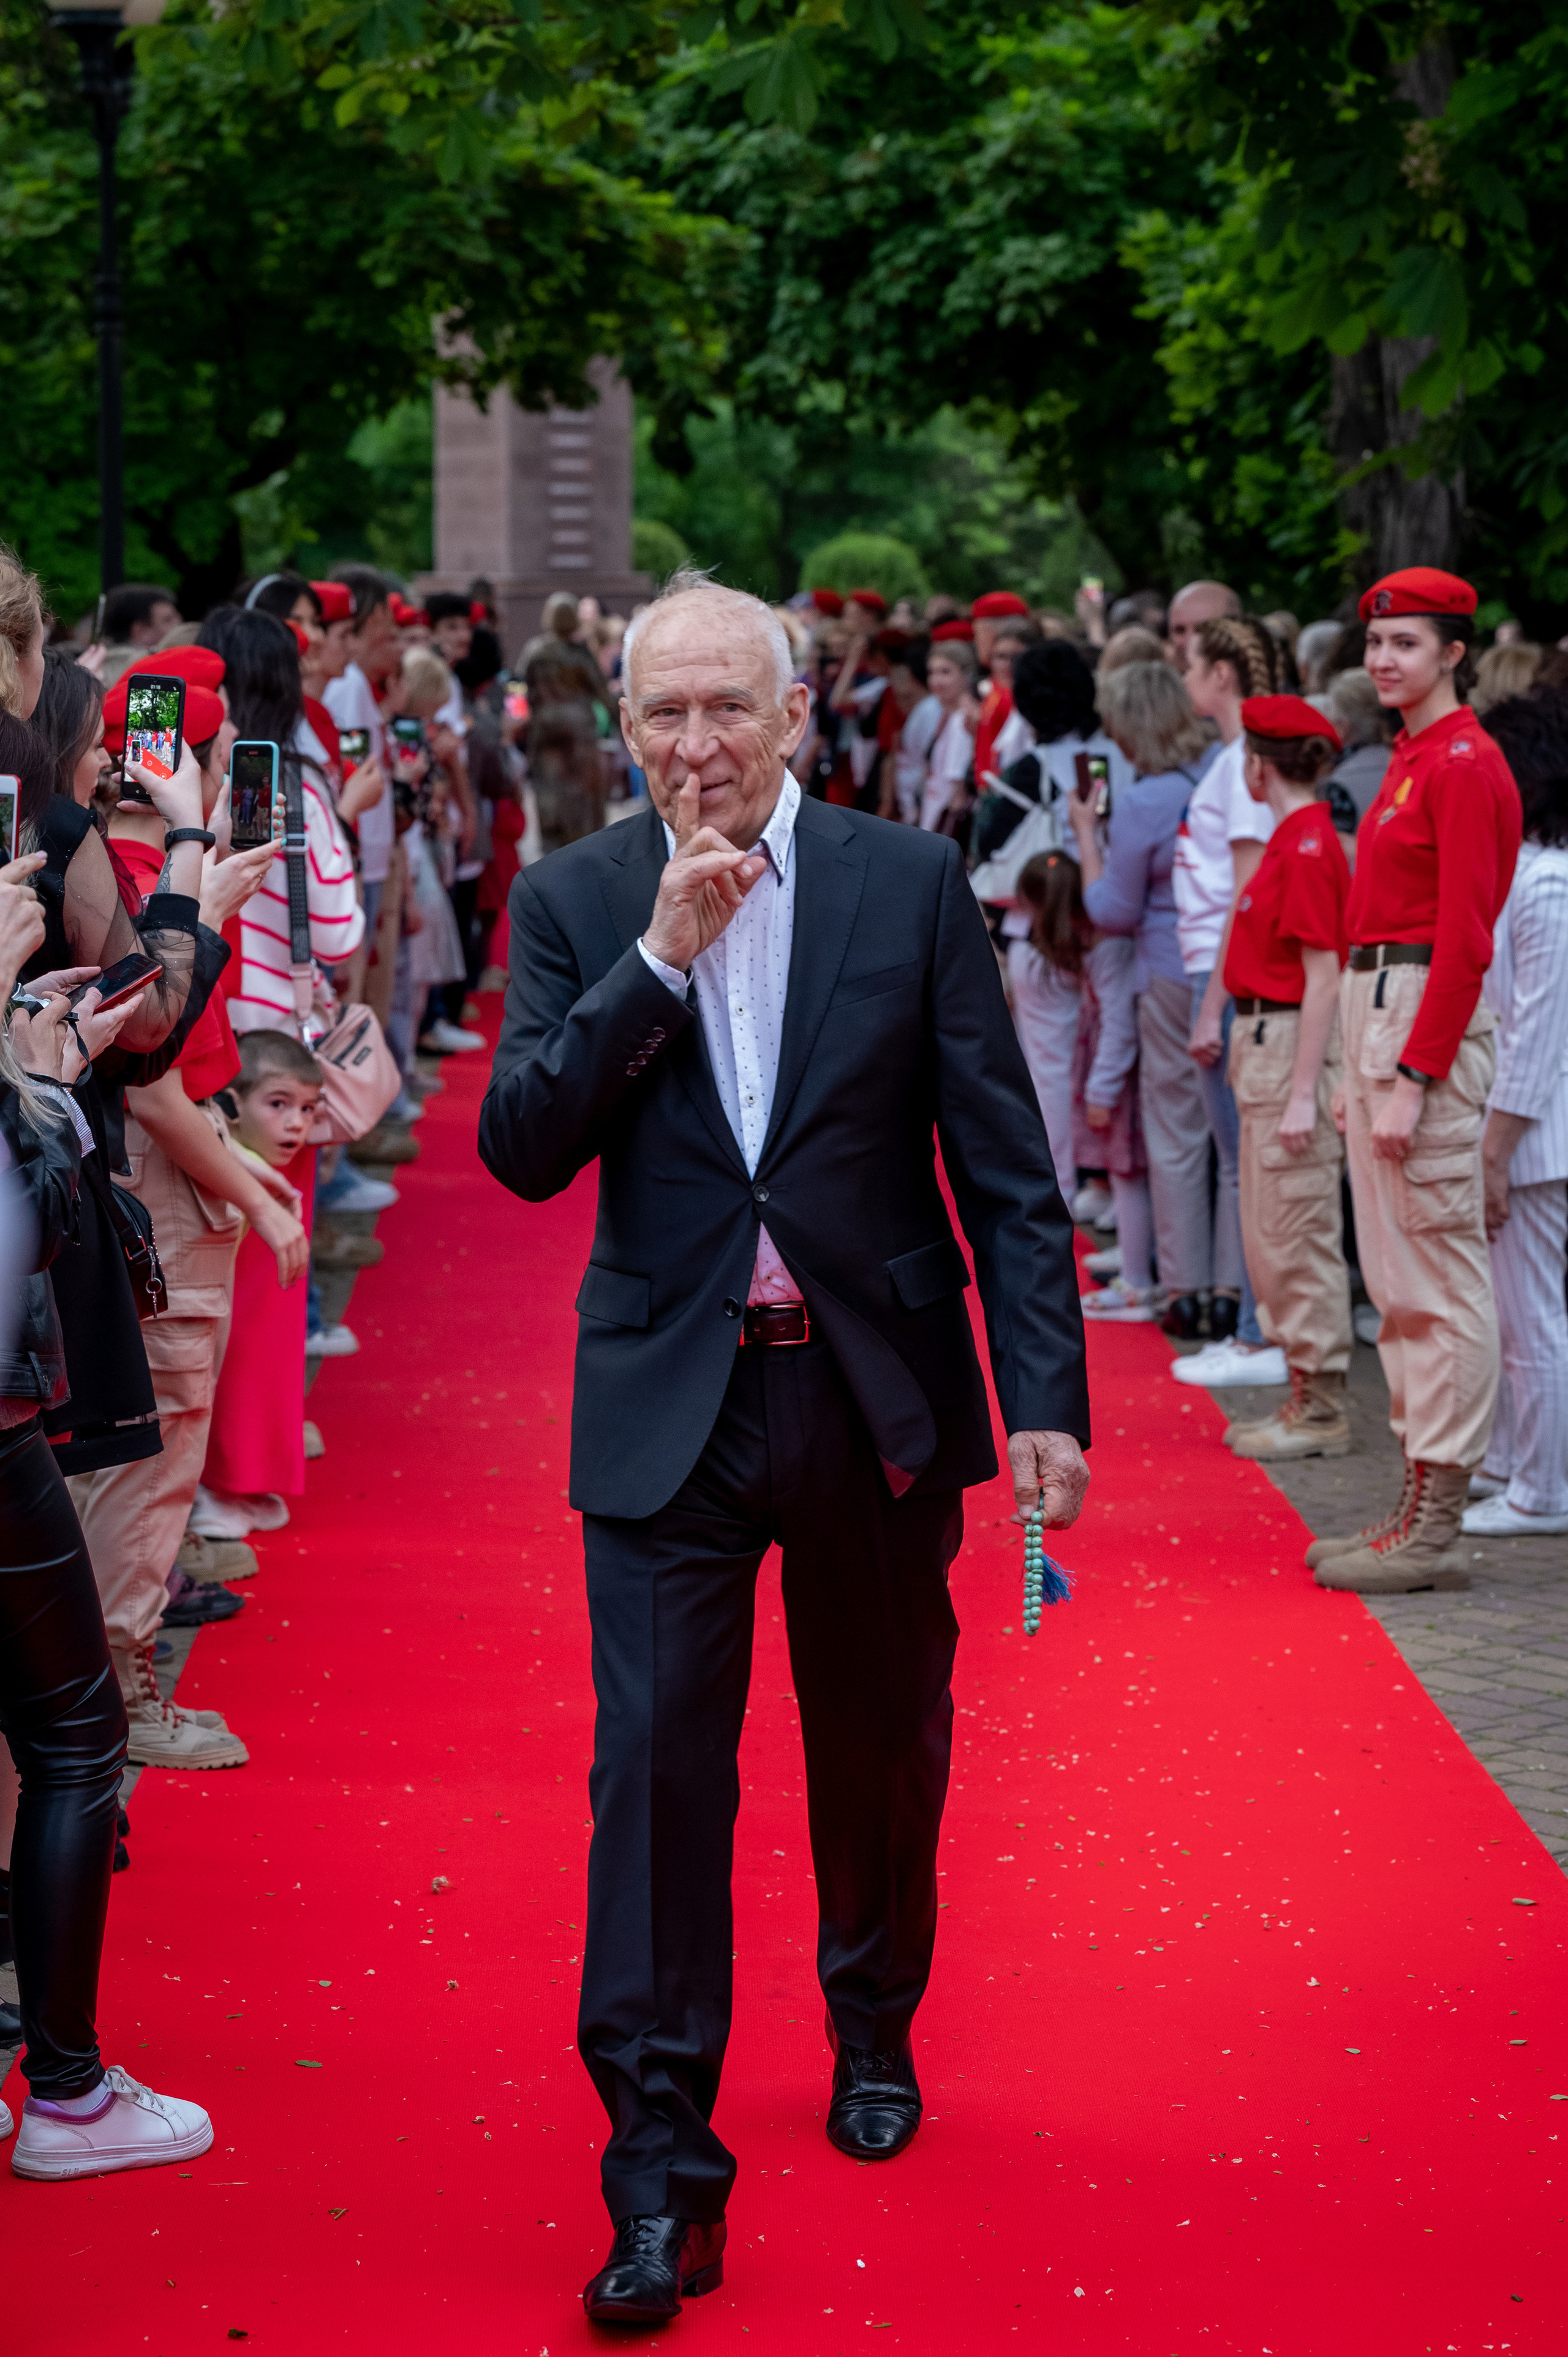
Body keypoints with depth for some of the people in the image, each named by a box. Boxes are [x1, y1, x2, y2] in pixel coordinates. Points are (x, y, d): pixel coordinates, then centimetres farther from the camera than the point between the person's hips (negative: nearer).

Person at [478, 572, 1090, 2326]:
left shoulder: (910, 886, -3)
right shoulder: (573, 904, 0)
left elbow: (1006, 1166, -2)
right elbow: (521, 1150, -11)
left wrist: (1047, 1397, -9)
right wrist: (659, 957, -19)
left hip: (874, 1393, 1)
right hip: (669, 1404, -1)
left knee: (882, 1748, 15)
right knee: (657, 1761, -7)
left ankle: (873, 2031, 41)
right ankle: (660, 2169, -1)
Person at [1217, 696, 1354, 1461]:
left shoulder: (1308, 848, -17)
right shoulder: (1292, 839, 12)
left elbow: (1322, 976, -20)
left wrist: (1302, 1093, -21)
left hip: (1292, 1044, -10)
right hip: (1263, 1040, 10)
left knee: (1297, 1233, -4)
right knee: (1269, 1232, 15)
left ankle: (1321, 1412, 3)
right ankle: (1303, 1394, 23)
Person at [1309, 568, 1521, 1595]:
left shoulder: (1466, 765, -13)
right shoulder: (1411, 762, 17)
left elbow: (1465, 936, -18)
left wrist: (1411, 1077, -22)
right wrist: (1359, 1074, 20)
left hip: (1428, 1020, -10)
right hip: (1377, 1012, 10)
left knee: (1438, 1278, -7)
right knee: (1394, 1279, 13)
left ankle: (1438, 1532, -4)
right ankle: (1419, 1506, 19)